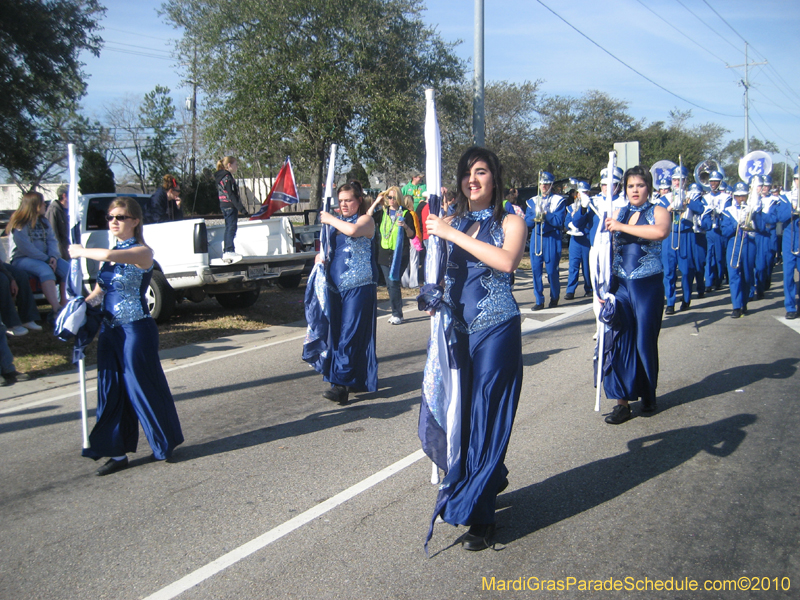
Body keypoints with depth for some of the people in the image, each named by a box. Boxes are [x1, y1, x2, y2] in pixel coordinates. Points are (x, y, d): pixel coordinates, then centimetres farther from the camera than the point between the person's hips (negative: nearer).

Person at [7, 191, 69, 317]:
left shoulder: (43, 221, 14)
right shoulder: (19, 224, -9)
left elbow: (52, 240, 6)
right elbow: (26, 248, -18)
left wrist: (53, 257, -13)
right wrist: (46, 259, -20)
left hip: (44, 257, 7)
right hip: (22, 259, -7)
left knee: (66, 267, -19)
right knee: (45, 269, -35)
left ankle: (65, 304, -22)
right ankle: (56, 309, -44)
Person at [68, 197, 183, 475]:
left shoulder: (142, 252, -11)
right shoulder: (111, 253, 12)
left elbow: (110, 256, -30)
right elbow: (99, 290, 17)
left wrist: (82, 251, -14)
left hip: (136, 330, -7)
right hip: (109, 330, 8)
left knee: (143, 387, 2)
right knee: (111, 391, 9)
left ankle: (166, 444, 20)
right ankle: (117, 452, 19)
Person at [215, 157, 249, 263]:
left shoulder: (221, 177, 16)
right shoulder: (228, 177, -14)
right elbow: (232, 195, -20)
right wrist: (241, 208, -22)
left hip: (224, 205, 10)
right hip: (230, 205, -10)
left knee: (229, 227, 13)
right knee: (231, 227, -11)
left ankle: (226, 252, 17)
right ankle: (229, 252, -15)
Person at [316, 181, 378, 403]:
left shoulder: (365, 220, -4)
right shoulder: (338, 221, 18)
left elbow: (352, 230, -26)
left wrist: (329, 219, -11)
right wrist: (321, 256, 5)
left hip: (359, 286, -8)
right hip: (337, 285, 8)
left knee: (350, 335, -10)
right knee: (338, 333, 8)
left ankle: (342, 385, -13)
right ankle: (356, 379, 19)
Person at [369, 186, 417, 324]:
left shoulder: (405, 214, 1)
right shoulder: (382, 213, 13)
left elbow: (412, 235, 0)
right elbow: (368, 217, -4)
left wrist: (405, 226, -19)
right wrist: (377, 202, -3)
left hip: (399, 253, -5)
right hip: (384, 253, 5)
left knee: (393, 283, -11)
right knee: (390, 284, 7)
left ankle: (397, 314, -4)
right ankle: (396, 312, 16)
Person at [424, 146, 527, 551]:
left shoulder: (510, 222, 0)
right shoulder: (450, 223, 11)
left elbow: (507, 261, -21)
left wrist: (453, 234, -20)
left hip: (495, 329, -4)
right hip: (456, 329, 4)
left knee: (485, 416, -2)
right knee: (458, 412, 8)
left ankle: (479, 515, 7)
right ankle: (490, 479, 33)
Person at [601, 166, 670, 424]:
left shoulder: (657, 212, 0)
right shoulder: (618, 213, 10)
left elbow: (660, 231, -24)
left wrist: (622, 226, -20)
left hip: (648, 286, -2)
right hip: (620, 284, 3)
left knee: (645, 340, 5)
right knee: (619, 340, -4)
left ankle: (648, 394, 23)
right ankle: (622, 401, 0)